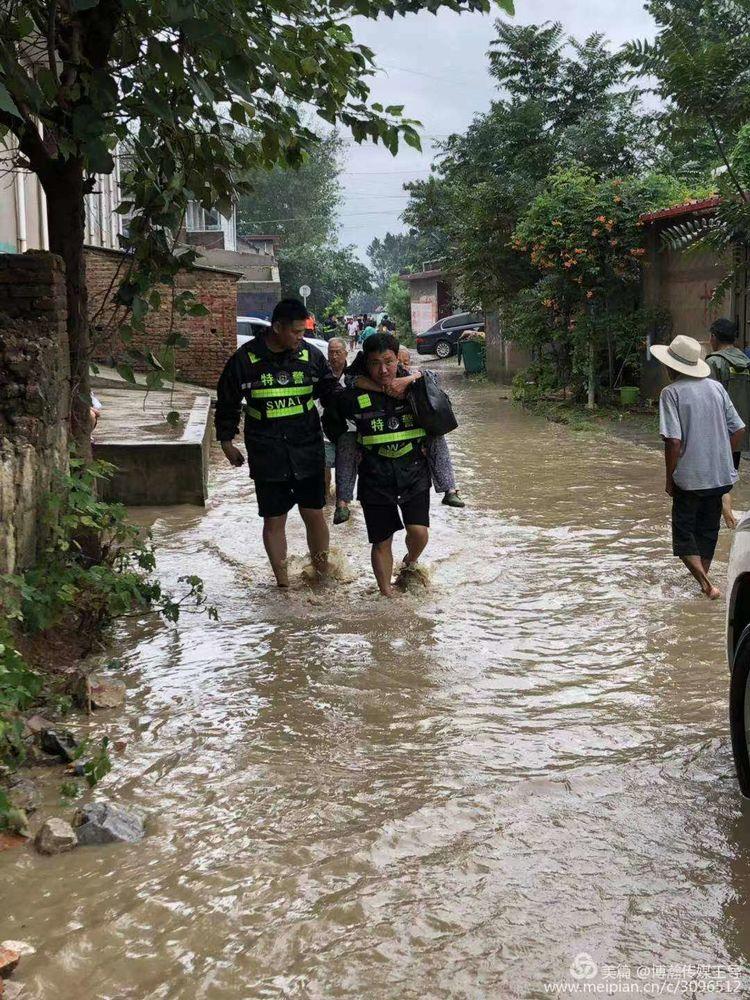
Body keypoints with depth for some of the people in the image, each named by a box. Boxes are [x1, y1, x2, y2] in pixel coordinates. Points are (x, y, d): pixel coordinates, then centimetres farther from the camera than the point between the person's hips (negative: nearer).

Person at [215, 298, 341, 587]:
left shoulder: (311, 355, 0)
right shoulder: (245, 359, -5)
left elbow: (331, 392, 10)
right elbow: (227, 403, 6)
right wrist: (227, 441, 9)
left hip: (308, 451, 1)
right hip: (266, 455, -1)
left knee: (314, 515, 7)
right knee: (274, 520, 6)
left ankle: (322, 574, 26)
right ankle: (283, 582, 19)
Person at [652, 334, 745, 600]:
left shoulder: (671, 393, -13)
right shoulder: (716, 387, 4)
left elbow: (674, 441, -19)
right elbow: (738, 429, 5)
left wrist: (669, 478, -8)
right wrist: (722, 458, 17)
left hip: (689, 478, -5)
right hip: (720, 476, 5)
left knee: (684, 533, 6)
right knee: (708, 530, 20)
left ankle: (705, 584, -9)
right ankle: (703, 577, 31)